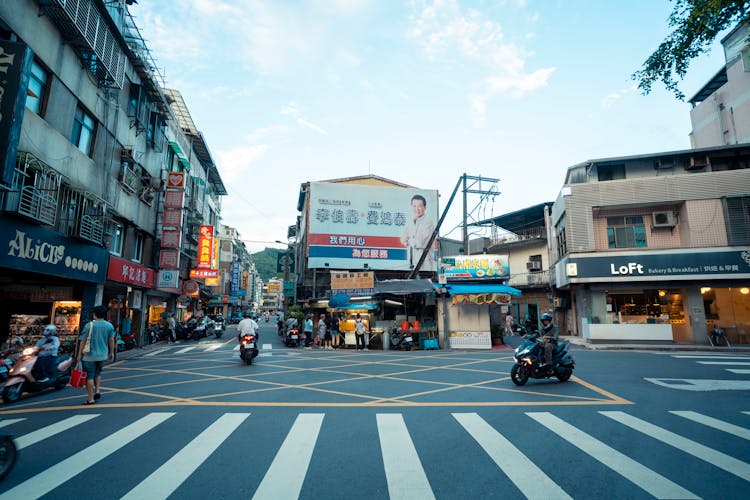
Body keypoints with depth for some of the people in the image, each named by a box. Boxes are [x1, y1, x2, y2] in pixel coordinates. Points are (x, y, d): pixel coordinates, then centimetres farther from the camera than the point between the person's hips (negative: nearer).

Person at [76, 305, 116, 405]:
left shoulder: (89, 325, -10)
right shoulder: (109, 326, 0)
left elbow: (83, 341, -9)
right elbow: (111, 340, 4)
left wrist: (79, 354, -1)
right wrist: (111, 352, 13)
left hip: (90, 355, -4)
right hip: (102, 355, 4)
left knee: (89, 376, 3)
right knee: (97, 373, 25)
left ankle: (91, 399, 6)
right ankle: (97, 391, 12)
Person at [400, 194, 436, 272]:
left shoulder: (428, 222, -11)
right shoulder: (410, 221, 11)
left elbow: (421, 242, -18)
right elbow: (403, 239, 11)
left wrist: (408, 240, -1)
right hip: (411, 261, 6)